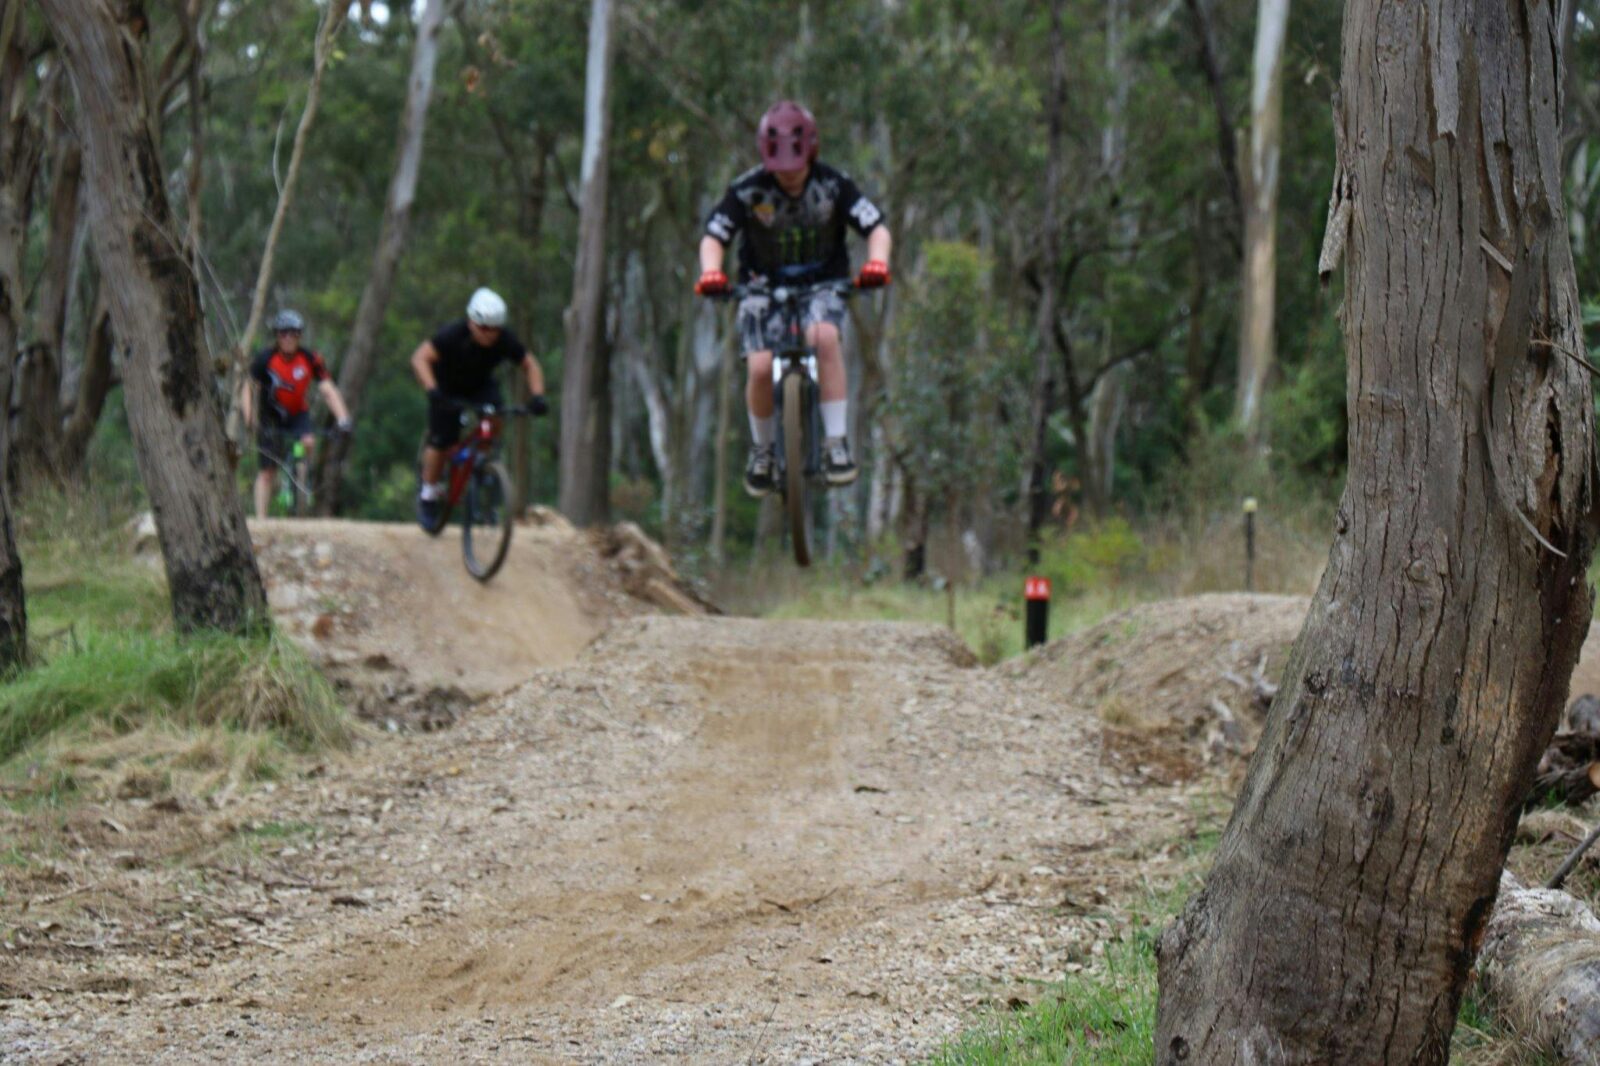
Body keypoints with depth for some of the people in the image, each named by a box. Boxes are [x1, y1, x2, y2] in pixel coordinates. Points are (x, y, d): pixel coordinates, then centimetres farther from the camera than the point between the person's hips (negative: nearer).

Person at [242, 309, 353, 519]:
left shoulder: (310, 360, -15)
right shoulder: (265, 359, -18)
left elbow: (328, 391, -17)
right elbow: (249, 389, -17)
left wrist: (343, 418, -30)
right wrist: (248, 416, -32)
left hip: (298, 414, 1)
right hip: (270, 417, -1)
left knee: (308, 442, -30)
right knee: (267, 471, -6)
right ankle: (260, 517, -3)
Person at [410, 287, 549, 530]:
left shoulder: (505, 341, -24)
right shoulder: (452, 335, -33)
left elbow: (531, 365, -9)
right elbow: (420, 358, -39)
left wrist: (537, 396, -25)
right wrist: (433, 391, -53)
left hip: (480, 386, 3)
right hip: (447, 388, -3)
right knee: (442, 440, -15)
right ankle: (429, 495, 6)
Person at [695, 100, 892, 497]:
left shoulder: (833, 185, -14)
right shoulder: (748, 190, -16)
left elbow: (876, 227, -17)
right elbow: (713, 237, -16)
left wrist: (877, 262, -39)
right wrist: (711, 272, -37)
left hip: (822, 284, 0)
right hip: (764, 285, 0)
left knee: (823, 336, -33)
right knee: (760, 368, -20)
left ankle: (837, 443, -26)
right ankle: (762, 449, 8)